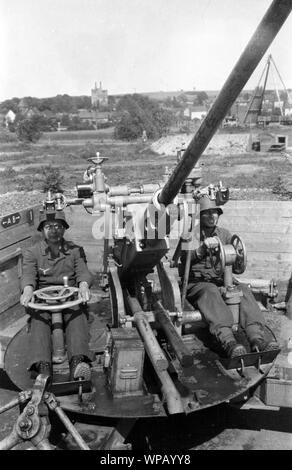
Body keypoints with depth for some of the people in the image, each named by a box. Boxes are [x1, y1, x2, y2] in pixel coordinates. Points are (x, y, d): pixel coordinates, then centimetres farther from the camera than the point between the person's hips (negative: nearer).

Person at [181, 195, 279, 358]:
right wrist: (202, 249, -32)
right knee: (211, 291, -36)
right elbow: (185, 260, -15)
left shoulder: (225, 234, 16)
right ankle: (228, 341, -54)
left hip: (221, 282, 4)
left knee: (243, 289, -26)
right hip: (196, 284, -3)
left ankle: (257, 340, -43)